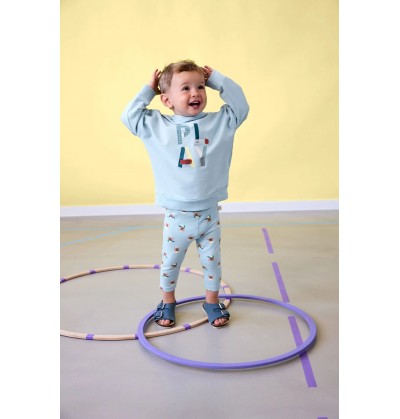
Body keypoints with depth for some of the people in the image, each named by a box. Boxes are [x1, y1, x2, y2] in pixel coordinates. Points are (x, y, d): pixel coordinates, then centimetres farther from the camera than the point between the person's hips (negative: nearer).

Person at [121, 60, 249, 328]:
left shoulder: (220, 122, -3)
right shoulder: (157, 126, -4)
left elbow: (240, 106, -6)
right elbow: (130, 116, -2)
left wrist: (216, 79, -4)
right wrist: (149, 90, 0)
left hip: (209, 214, 1)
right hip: (176, 216, 0)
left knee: (212, 261, 14)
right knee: (170, 262, 15)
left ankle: (212, 301, 35)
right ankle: (168, 301, 37)